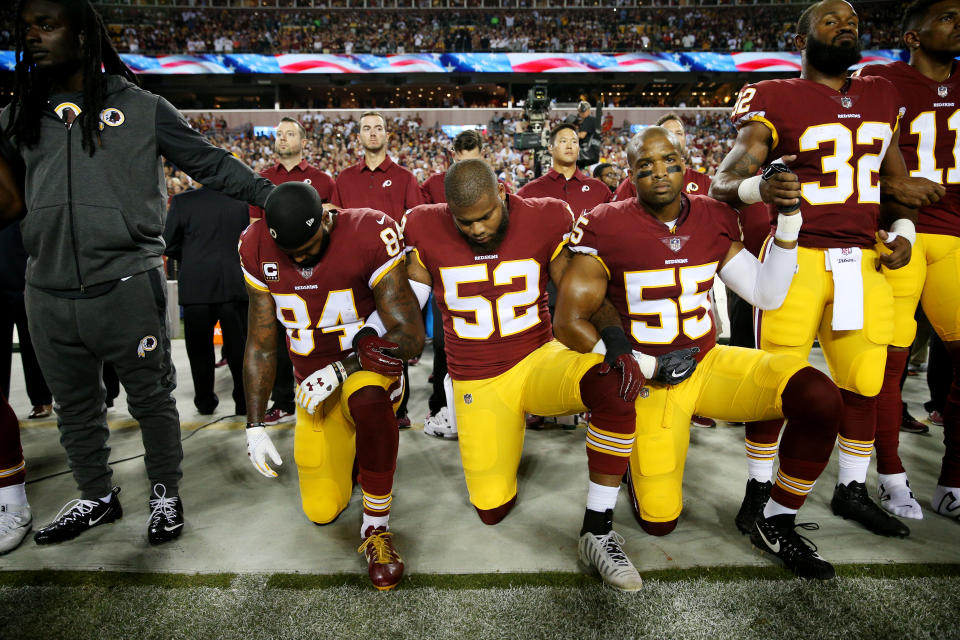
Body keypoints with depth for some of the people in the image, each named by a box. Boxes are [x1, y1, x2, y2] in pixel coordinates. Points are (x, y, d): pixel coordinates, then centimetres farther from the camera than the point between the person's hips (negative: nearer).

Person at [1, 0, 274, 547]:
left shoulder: (142, 108, 2)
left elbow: (211, 163, 2)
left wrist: (271, 196, -7)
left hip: (127, 287, -5)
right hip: (49, 293, 5)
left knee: (152, 399, 7)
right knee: (75, 407, 16)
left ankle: (166, 495, 26)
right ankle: (98, 498, 35)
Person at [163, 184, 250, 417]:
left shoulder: (182, 201, -6)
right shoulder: (241, 202, 0)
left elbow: (169, 246, -2)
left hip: (196, 286, -1)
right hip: (234, 284, 1)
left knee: (200, 348, 13)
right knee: (239, 346, 8)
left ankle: (205, 402, 22)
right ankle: (245, 402, 13)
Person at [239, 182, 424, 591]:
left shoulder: (368, 235, -22)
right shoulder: (258, 249, -8)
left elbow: (411, 337, -20)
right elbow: (260, 345, 1)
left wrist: (341, 367, -23)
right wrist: (255, 426, -1)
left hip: (367, 364, -4)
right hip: (315, 385, 4)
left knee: (367, 400, -41)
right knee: (323, 512, 4)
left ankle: (376, 529, -20)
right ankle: (348, 454, 38)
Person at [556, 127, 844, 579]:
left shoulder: (713, 219, 0)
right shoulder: (608, 229, -15)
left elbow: (767, 295, 1)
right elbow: (568, 323, -14)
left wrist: (788, 223, -12)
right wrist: (644, 367, -13)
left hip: (710, 363, 4)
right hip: (652, 383, -4)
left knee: (820, 398, -19)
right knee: (659, 522, -3)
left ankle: (776, 524, 1)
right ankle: (635, 459, 33)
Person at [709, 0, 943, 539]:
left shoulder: (882, 97, 16)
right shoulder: (778, 101, -3)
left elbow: (895, 177, 25)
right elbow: (722, 184, -12)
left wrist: (901, 231, 7)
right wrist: (759, 187, -34)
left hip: (863, 261, 6)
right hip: (797, 257, -5)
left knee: (864, 382, 10)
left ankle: (852, 491, 27)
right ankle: (760, 487, 15)